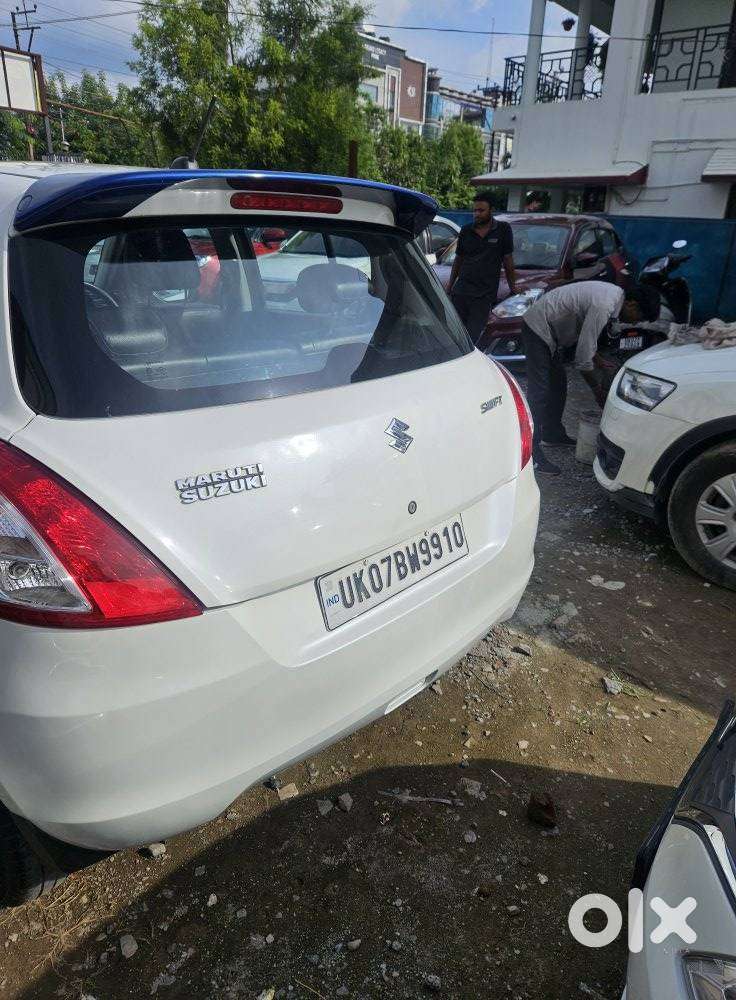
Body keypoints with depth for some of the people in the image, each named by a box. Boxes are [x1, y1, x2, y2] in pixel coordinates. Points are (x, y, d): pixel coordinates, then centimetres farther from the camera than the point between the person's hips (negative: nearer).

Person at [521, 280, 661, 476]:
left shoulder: (614, 294, 4)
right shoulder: (603, 306, -27)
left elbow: (586, 335, 19)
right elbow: (583, 358, -24)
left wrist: (598, 360, 16)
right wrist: (598, 390, -12)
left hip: (549, 328, 10)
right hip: (538, 328, -10)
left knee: (558, 383, 17)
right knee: (539, 392, -13)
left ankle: (553, 434, 31)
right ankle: (531, 452, -13)